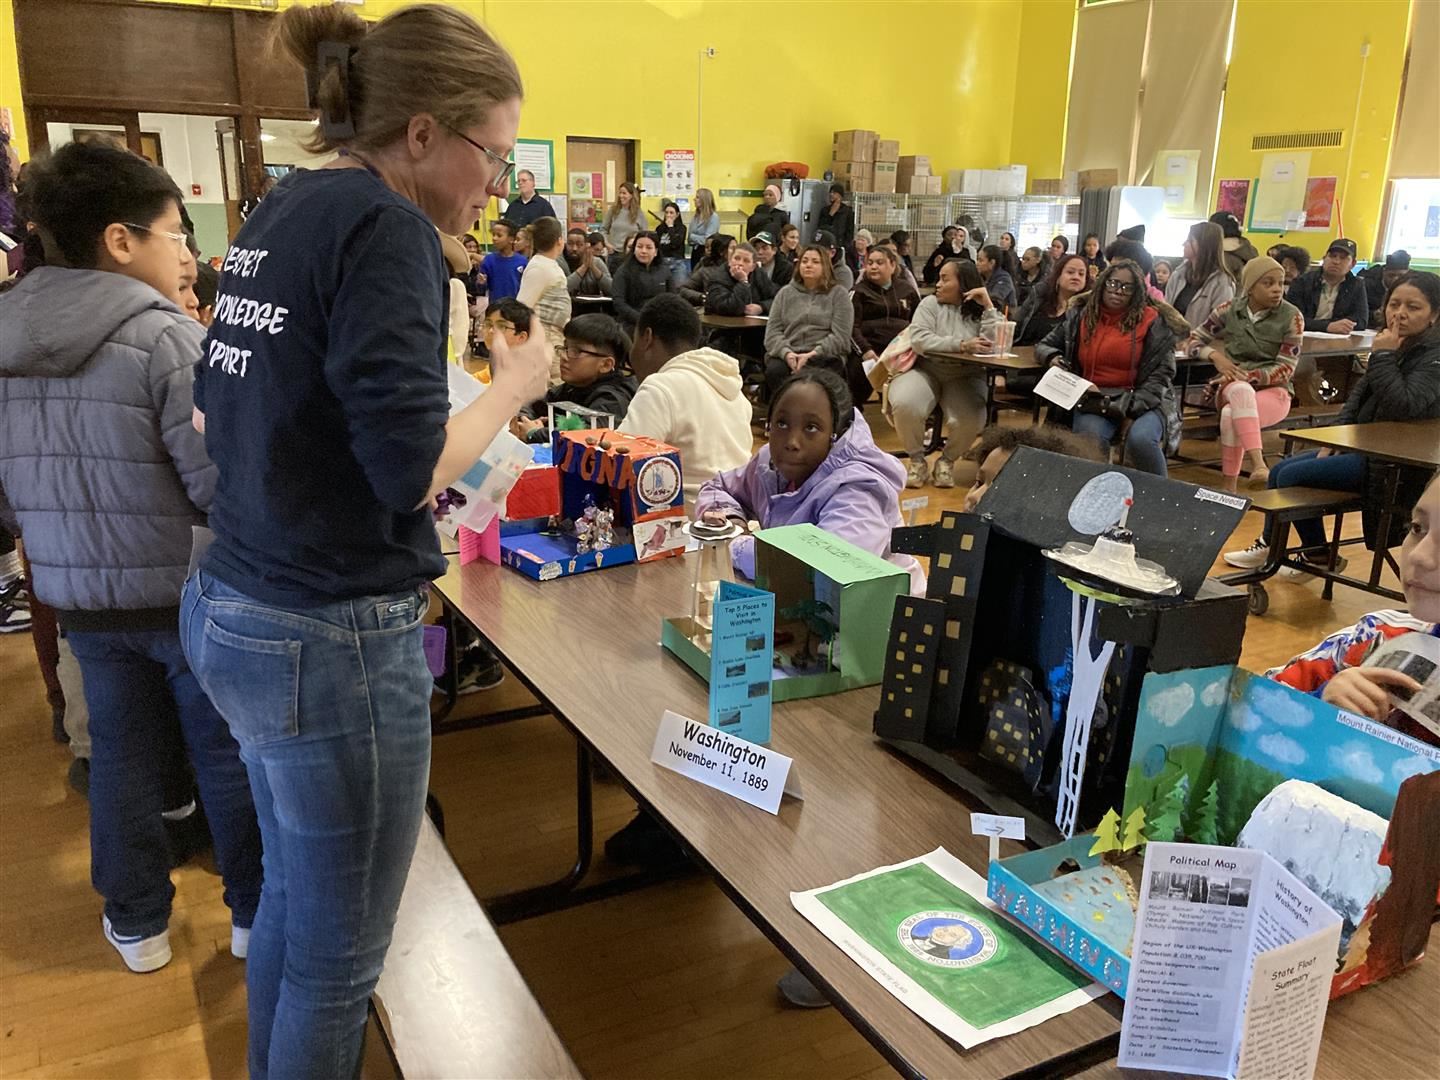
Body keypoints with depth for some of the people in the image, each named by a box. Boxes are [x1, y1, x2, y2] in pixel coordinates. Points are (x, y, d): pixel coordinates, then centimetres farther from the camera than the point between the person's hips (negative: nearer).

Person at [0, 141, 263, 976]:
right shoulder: (171, 340, -20)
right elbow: (223, 485, -24)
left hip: (80, 594, 6)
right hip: (187, 590, -5)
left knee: (123, 756, 18)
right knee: (229, 754, 11)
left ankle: (137, 922, 32)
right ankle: (255, 910, 26)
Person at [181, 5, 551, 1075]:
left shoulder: (275, 214, 10)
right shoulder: (384, 227, -17)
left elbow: (215, 415, 16)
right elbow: (412, 471, -22)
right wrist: (518, 382, -6)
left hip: (228, 611, 9)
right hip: (331, 643, -9)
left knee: (292, 896, 25)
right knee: (339, 954, 11)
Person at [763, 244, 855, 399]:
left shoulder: (838, 293, 11)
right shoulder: (785, 293, 19)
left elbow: (840, 336, 0)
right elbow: (773, 332, 9)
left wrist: (812, 354, -15)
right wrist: (786, 353, -12)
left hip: (825, 356, -2)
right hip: (787, 355, 2)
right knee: (774, 371, -33)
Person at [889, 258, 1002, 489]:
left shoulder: (980, 310, 2)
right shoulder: (930, 304, 0)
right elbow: (919, 340, -16)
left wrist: (988, 306, -15)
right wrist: (961, 345, -25)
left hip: (964, 377, 0)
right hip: (925, 370, 0)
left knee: (969, 420, -30)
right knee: (904, 405, -32)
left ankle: (947, 460, 4)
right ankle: (917, 459, -3)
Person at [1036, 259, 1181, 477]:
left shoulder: (1152, 321, 2)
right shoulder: (1080, 317, 10)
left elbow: (1162, 373, -2)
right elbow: (1044, 345, 22)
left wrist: (1133, 411, -14)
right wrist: (1053, 358, -4)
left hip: (1142, 401, -1)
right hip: (1094, 400, 1)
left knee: (1140, 440, -33)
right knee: (1088, 441, -33)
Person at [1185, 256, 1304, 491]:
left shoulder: (1291, 316, -4)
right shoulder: (1229, 310, 2)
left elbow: (1285, 368, -9)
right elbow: (1193, 342, 9)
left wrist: (1246, 375, -22)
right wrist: (1216, 356, -12)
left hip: (1273, 391, -1)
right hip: (1232, 387, 1)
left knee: (1231, 415, -35)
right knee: (1242, 391, -38)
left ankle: (1230, 487, -32)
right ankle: (1258, 464, -51)